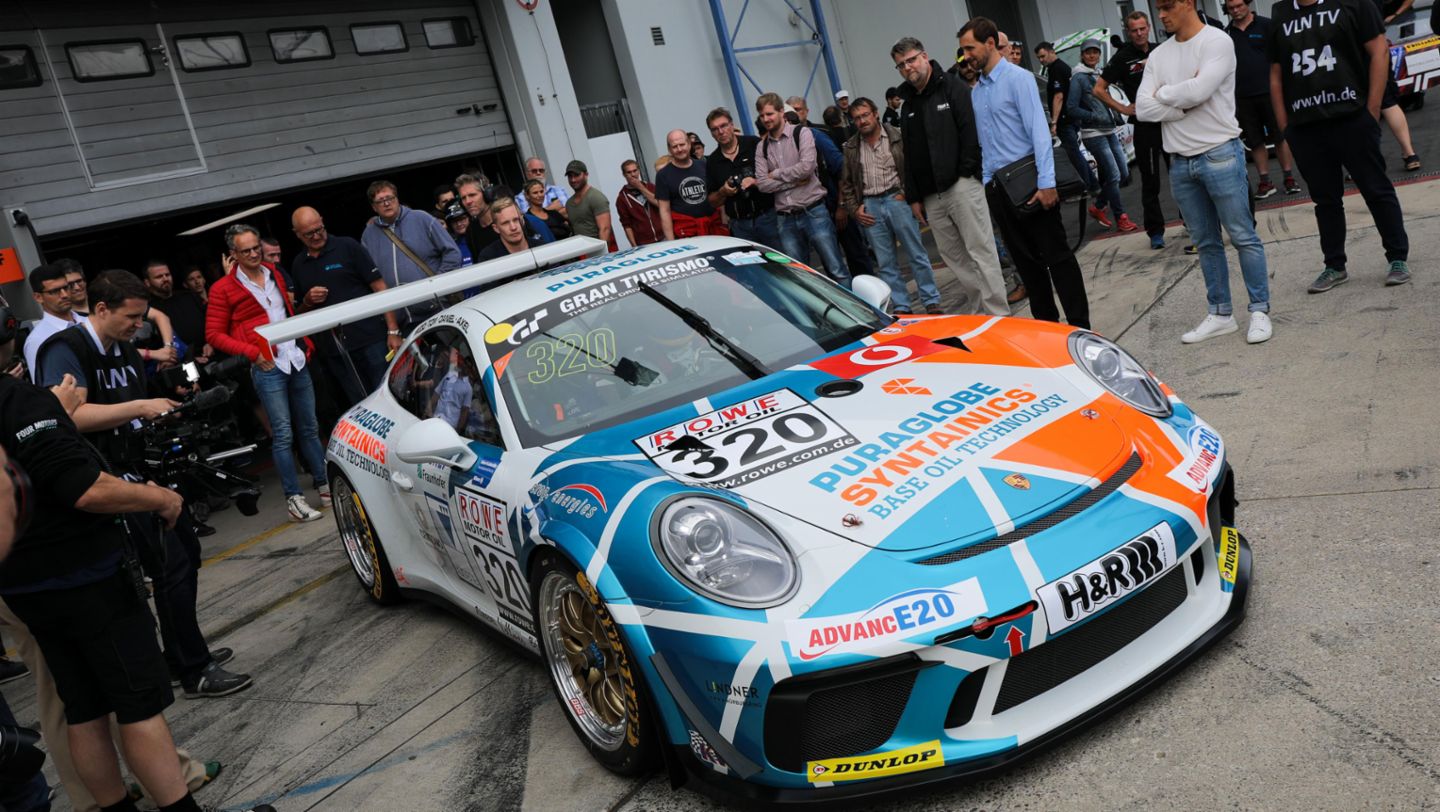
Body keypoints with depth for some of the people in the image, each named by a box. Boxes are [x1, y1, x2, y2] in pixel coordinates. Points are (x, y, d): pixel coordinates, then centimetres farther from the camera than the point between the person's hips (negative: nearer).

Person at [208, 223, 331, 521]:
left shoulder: (274, 275, 14)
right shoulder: (223, 290, -3)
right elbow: (214, 334, -3)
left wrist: (306, 344, 14)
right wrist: (253, 353, -12)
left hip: (296, 360, 5)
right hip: (267, 367, -5)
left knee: (309, 428, 11)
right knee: (283, 434, -6)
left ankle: (325, 486, 18)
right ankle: (293, 498, 1)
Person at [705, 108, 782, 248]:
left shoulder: (754, 144, -3)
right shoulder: (712, 162, 9)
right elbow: (713, 202, 14)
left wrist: (758, 182, -15)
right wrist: (723, 192, -6)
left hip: (768, 217, -2)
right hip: (739, 225, 3)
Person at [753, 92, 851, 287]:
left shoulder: (801, 133, -1)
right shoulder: (762, 148, 11)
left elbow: (807, 166, -16)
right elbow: (762, 184, 0)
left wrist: (776, 174, -4)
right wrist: (794, 181, -9)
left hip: (813, 211, -4)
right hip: (787, 219, 4)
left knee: (836, 269, -4)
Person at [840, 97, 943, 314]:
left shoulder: (897, 137, 0)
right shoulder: (851, 148, 9)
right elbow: (846, 183, 14)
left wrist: (906, 194, -9)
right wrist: (854, 209, 5)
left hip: (897, 200, -3)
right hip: (870, 206, 3)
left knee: (917, 255, 1)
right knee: (885, 263, 5)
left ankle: (931, 302, 9)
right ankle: (901, 307, 13)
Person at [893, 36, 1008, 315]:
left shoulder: (953, 87, 1)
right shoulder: (908, 105, 19)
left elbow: (971, 131, -9)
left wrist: (966, 172, -13)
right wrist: (913, 197, 16)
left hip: (961, 186, -6)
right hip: (931, 196, 6)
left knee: (981, 251, -6)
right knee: (954, 257, 7)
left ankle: (998, 315, -4)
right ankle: (975, 309, 16)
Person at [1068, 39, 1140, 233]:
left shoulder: (1098, 76, 17)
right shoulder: (1078, 78, -7)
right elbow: (1072, 109, -13)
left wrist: (1115, 117, 10)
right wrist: (1096, 118, -18)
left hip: (1110, 131, 8)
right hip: (1094, 134, -8)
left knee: (1124, 173, 7)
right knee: (1114, 175, -10)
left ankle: (1098, 207, 22)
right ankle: (1121, 220, -3)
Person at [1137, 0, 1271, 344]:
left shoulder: (1217, 41, -7)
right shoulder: (1158, 55, 9)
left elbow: (1197, 91, -22)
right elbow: (1143, 109, -2)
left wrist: (1162, 93, -5)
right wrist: (1185, 102, -12)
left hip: (1219, 154, -6)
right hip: (1180, 162, 6)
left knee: (1243, 236, 0)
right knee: (1206, 242, 12)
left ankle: (1259, 310, 9)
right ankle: (1220, 314, 21)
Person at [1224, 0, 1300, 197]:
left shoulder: (1265, 25, -1)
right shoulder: (1226, 33, 9)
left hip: (1268, 91, -3)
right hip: (1242, 96, 3)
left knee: (1280, 136, 0)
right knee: (1255, 142, 7)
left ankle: (1289, 178, 8)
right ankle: (1265, 182, 15)